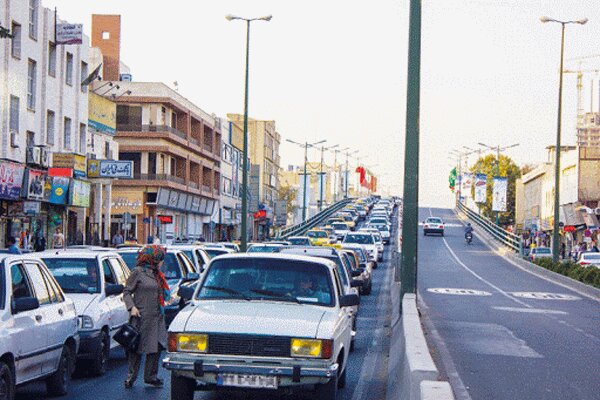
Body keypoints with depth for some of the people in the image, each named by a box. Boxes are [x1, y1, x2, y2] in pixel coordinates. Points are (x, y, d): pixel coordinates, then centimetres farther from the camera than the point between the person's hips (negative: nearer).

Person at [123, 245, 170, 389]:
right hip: (142, 316, -7)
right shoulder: (138, 272, -6)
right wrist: (132, 307, -17)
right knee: (137, 348, 0)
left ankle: (151, 377, 14)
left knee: (156, 347, 5)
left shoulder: (157, 273, 15)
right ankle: (131, 377, 10)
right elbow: (127, 292, -6)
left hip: (157, 317, 7)